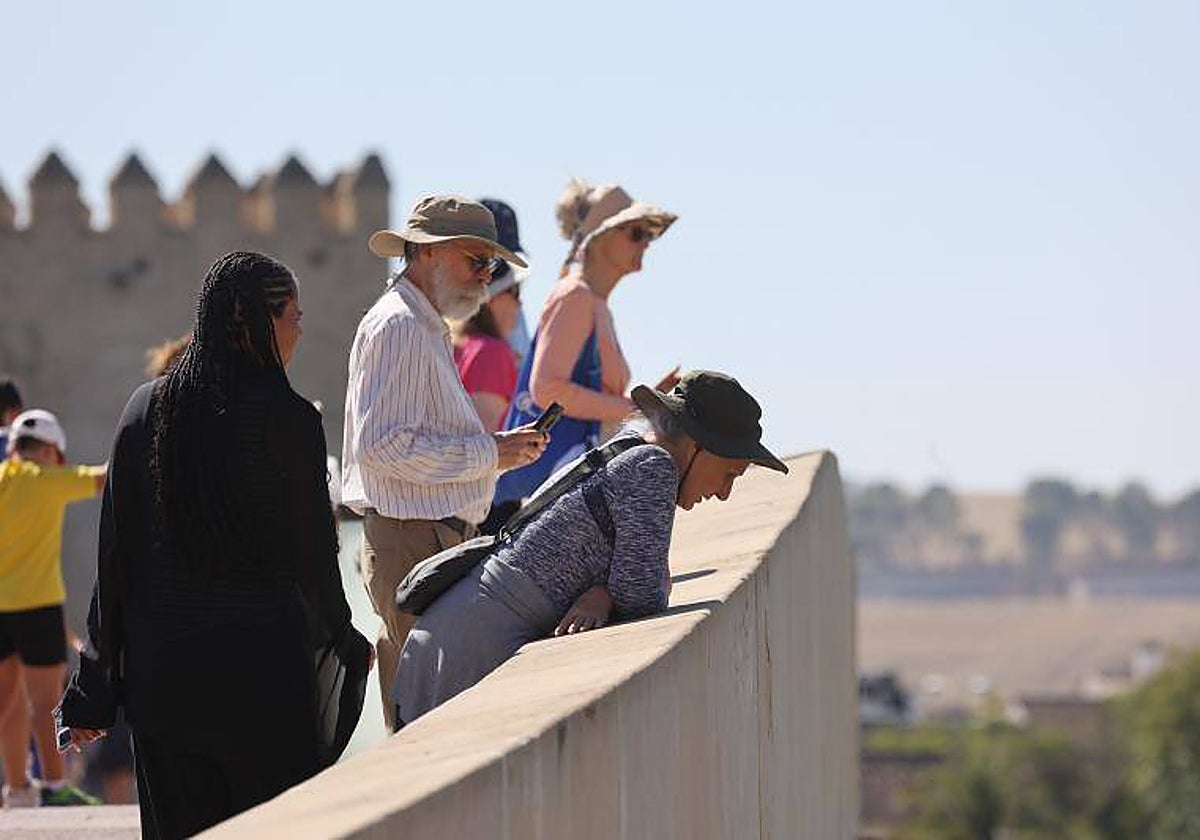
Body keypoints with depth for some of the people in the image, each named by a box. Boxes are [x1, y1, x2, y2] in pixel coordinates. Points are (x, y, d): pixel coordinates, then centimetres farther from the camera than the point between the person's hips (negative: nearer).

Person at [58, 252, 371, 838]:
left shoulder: (146, 410, 2)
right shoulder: (288, 419, -9)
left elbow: (116, 556, 3)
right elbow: (314, 552, -3)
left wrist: (94, 690, 7)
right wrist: (344, 641, 16)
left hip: (161, 663, 4)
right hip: (265, 662, -4)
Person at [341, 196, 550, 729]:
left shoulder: (426, 328, 21)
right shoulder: (399, 327, -12)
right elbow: (384, 447, -21)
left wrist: (498, 448, 10)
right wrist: (489, 454, -15)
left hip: (435, 542, 11)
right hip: (412, 546, -11)